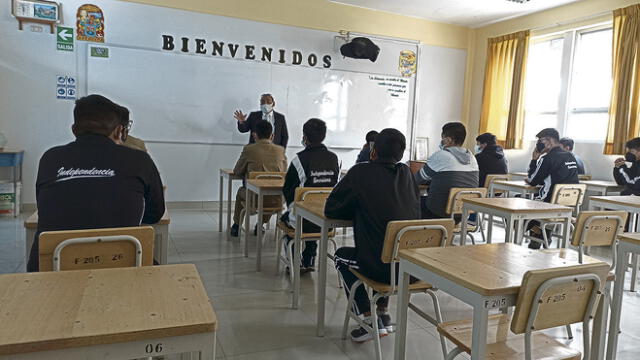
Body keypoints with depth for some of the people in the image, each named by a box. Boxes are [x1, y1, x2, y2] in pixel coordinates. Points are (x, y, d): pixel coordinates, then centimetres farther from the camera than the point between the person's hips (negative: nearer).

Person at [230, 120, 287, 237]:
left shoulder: (249, 149, -3)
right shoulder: (280, 150, 4)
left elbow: (237, 172, 8)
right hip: (276, 201, 2)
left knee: (241, 191, 32)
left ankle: (236, 226, 46)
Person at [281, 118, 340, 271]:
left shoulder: (300, 159, -14)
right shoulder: (334, 159, -2)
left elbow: (287, 190, -5)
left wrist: (292, 206, 15)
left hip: (303, 220, -4)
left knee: (286, 218, 29)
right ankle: (309, 262, 34)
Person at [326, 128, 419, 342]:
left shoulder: (361, 172, -6)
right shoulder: (406, 173, 8)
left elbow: (330, 210, 0)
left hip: (383, 268, -5)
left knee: (342, 256, 25)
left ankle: (370, 320, 15)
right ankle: (383, 313, 35)